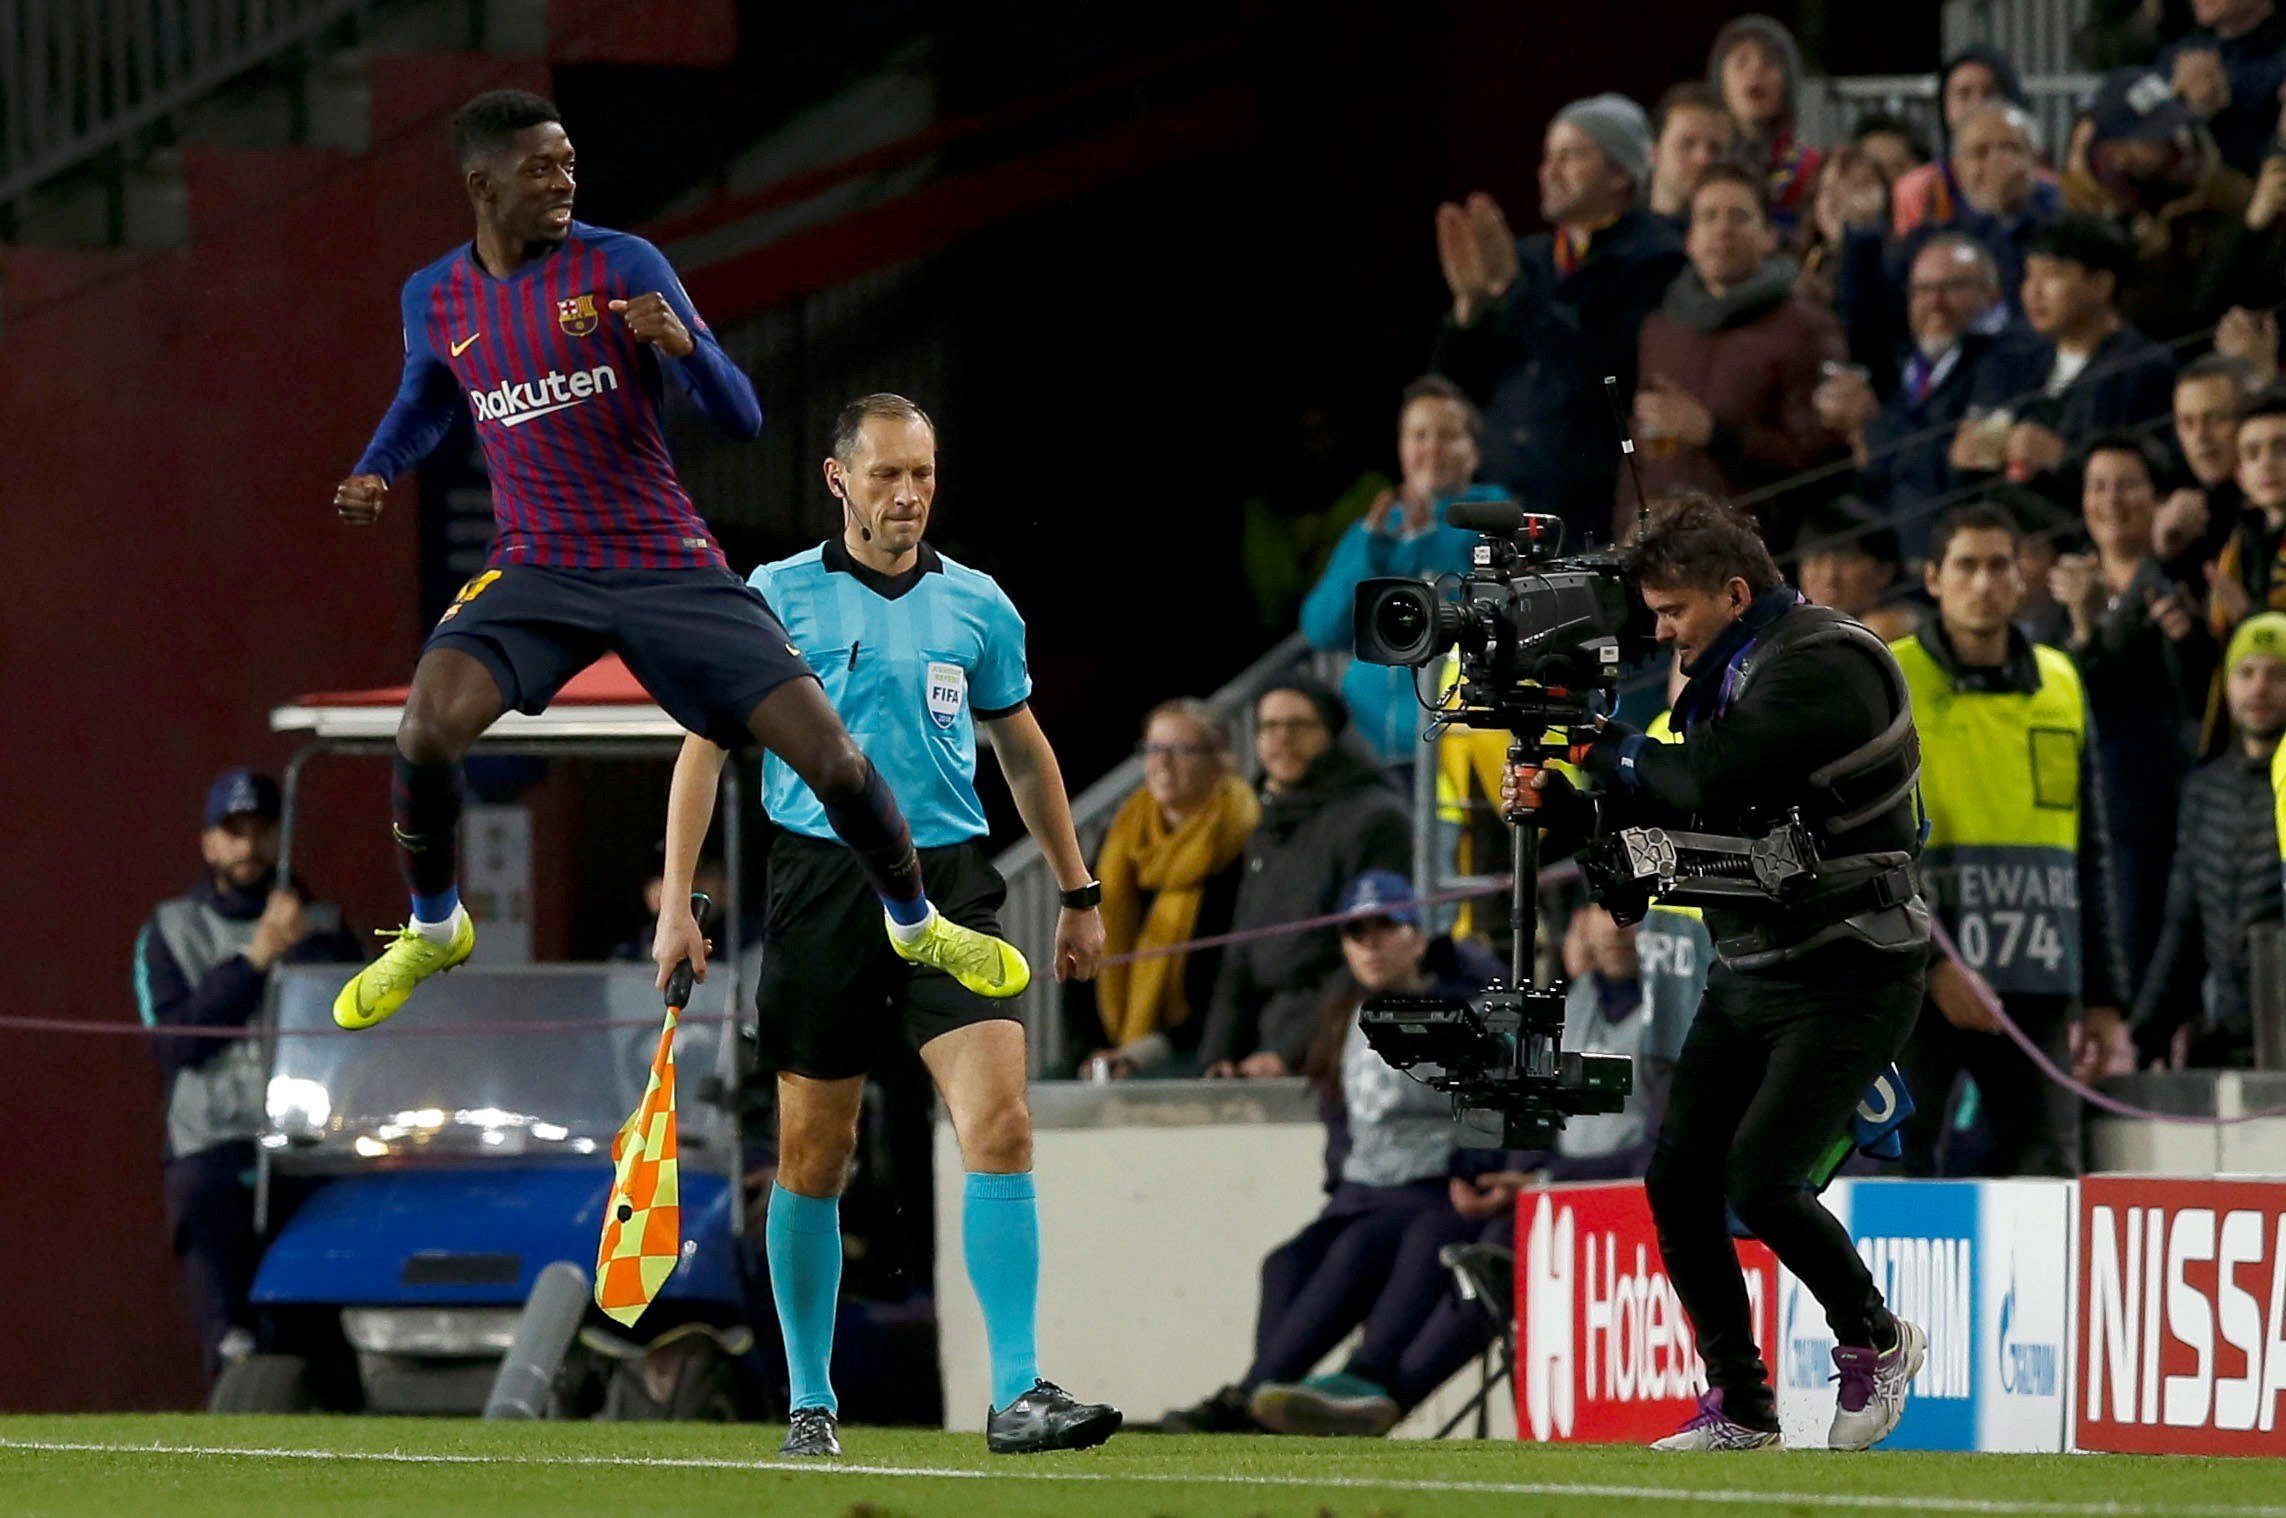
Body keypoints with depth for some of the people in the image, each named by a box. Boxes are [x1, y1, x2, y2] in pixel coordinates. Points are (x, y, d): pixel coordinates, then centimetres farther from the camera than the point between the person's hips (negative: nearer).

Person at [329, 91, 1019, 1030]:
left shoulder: (624, 267, -8)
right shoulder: (435, 300, 2)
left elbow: (742, 420, -10)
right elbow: (426, 399, 26)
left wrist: (684, 345, -30)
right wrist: (374, 474, 6)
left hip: (670, 564, -1)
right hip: (539, 572, 1)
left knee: (825, 746, -11)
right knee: (430, 724, -27)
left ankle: (916, 924, 19)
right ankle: (433, 931, 1)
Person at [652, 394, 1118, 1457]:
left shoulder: (977, 606, 8)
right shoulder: (778, 597, 1)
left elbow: (1025, 752, 21)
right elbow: (704, 746, 4)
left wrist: (1079, 893, 23)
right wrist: (677, 903, -3)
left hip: (949, 886, 1)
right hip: (822, 883, -1)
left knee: (1000, 1123, -15)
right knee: (812, 1157, 5)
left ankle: (1018, 1397, -18)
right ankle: (810, 1401, 20)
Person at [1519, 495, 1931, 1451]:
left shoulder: (1824, 664, -17)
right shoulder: (1725, 674, 12)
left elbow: (1710, 778, -26)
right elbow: (1668, 815, 16)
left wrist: (1609, 749, -10)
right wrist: (1558, 805, 0)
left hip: (1847, 978, -9)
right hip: (1748, 974, 9)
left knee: (1759, 1177, -18)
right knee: (1679, 1176, 1)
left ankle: (1875, 1340, 7)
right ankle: (1740, 1408, 10)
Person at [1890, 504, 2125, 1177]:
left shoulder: (2059, 686, 14)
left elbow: (2089, 853, 19)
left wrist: (2101, 994, 15)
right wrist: (1930, 963, -17)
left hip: (2035, 990, 4)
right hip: (1914, 985, -4)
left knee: (2049, 1174, 1)